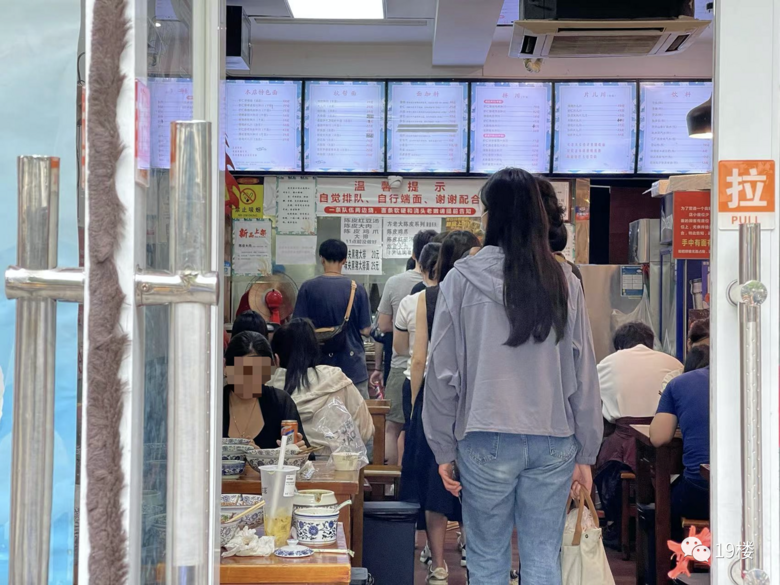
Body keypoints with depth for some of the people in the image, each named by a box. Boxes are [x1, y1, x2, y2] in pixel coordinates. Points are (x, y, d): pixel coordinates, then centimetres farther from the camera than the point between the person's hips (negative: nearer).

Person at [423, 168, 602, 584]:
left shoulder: (461, 280, -6)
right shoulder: (564, 282, 0)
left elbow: (443, 371, -3)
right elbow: (584, 374, 3)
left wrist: (444, 449, 6)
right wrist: (585, 453, 11)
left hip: (487, 440, -2)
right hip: (554, 441, 2)